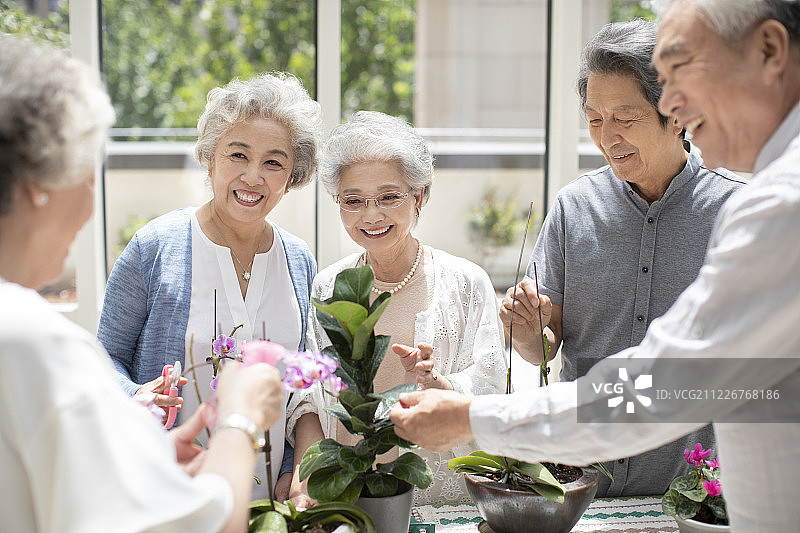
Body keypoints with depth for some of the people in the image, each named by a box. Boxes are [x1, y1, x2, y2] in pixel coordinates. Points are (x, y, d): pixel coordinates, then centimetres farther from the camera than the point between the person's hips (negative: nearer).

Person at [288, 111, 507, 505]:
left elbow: (488, 387, -5)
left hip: (444, 489, -3)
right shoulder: (327, 288, 8)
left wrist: (434, 385, -25)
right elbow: (307, 395, 9)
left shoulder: (466, 283, 1)